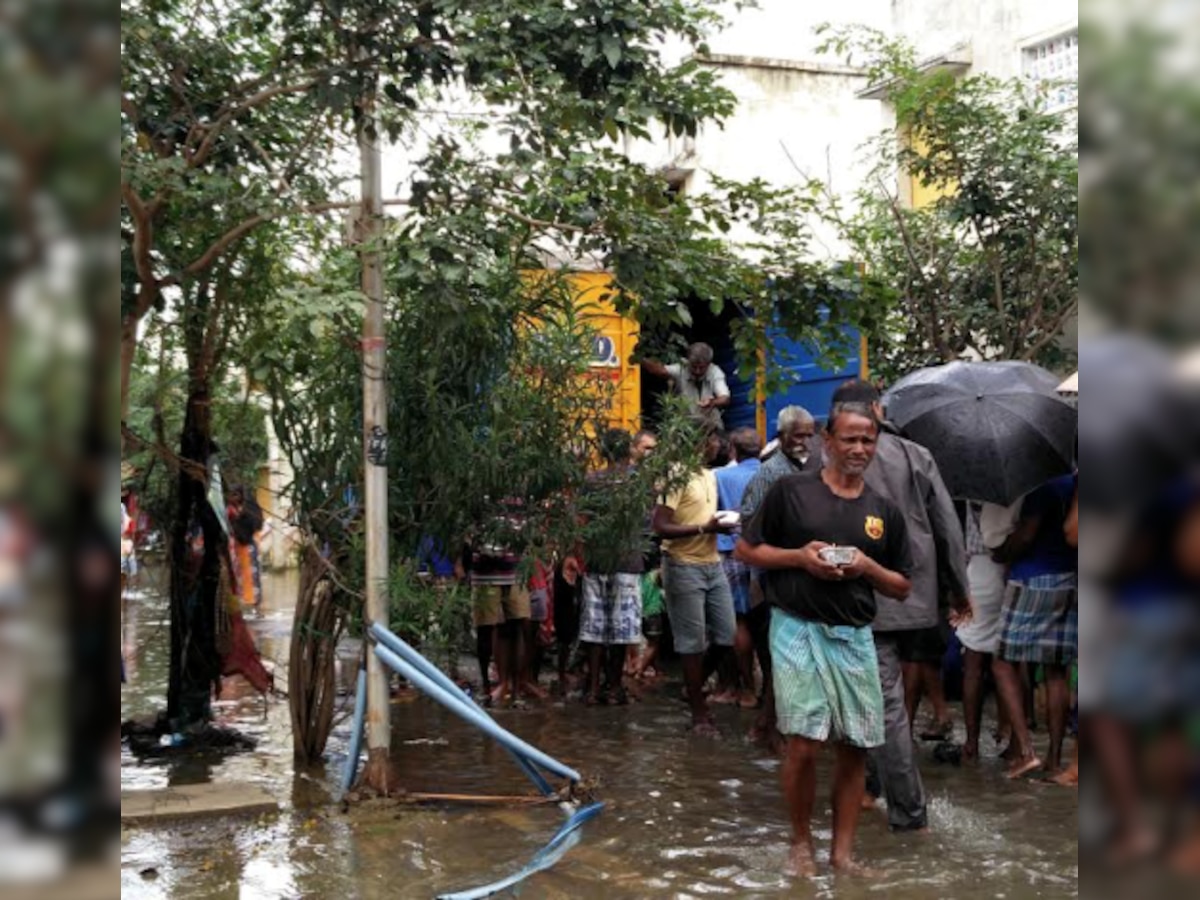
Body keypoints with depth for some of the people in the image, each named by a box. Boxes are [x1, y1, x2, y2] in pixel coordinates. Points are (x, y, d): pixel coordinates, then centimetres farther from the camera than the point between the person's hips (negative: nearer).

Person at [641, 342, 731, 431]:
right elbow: (662, 371, -29)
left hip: (710, 426, 1)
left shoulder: (715, 372, -7)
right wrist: (641, 361, -49)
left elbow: (725, 399, -18)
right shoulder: (681, 369, -10)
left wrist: (712, 403, -42)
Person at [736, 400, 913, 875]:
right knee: (804, 744, -9)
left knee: (854, 747, 3)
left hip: (855, 637, 4)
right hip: (798, 631, -4)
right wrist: (798, 556, -12)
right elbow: (746, 549, 4)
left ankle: (843, 853, 15)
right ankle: (801, 843, 12)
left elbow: (902, 588, 14)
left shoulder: (885, 512, 10)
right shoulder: (789, 490, 0)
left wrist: (868, 567, -7)